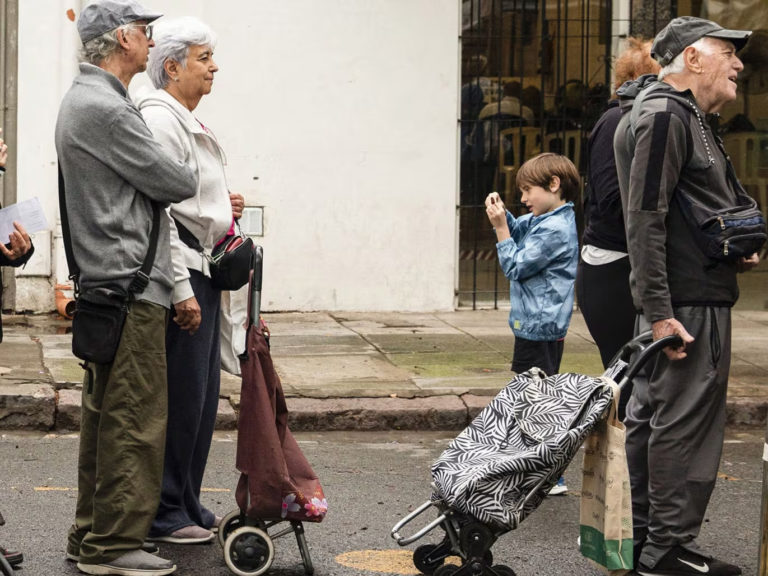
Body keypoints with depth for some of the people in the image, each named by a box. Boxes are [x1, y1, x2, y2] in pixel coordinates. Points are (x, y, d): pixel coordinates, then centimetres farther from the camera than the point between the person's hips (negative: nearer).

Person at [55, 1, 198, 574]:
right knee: (134, 419, -7)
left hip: (104, 284, 11)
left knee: (104, 415, 15)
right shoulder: (106, 108, -16)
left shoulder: (82, 100, 19)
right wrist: (194, 178, 10)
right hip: (130, 285, -11)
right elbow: (174, 182, -14)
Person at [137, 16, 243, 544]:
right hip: (180, 278, -10)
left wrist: (222, 207, 10)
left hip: (203, 271, 10)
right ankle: (163, 515, 4)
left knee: (202, 396, 14)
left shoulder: (188, 122, 19)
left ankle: (187, 505, 24)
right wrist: (182, 290, -22)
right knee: (181, 397, -5)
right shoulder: (158, 120, -13)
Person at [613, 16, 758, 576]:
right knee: (686, 424, -6)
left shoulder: (684, 117, 21)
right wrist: (658, 311, -23)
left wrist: (736, 249, 16)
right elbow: (645, 219, -19)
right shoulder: (664, 115, -13)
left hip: (672, 301, 11)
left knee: (650, 417, 13)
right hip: (686, 302, -11)